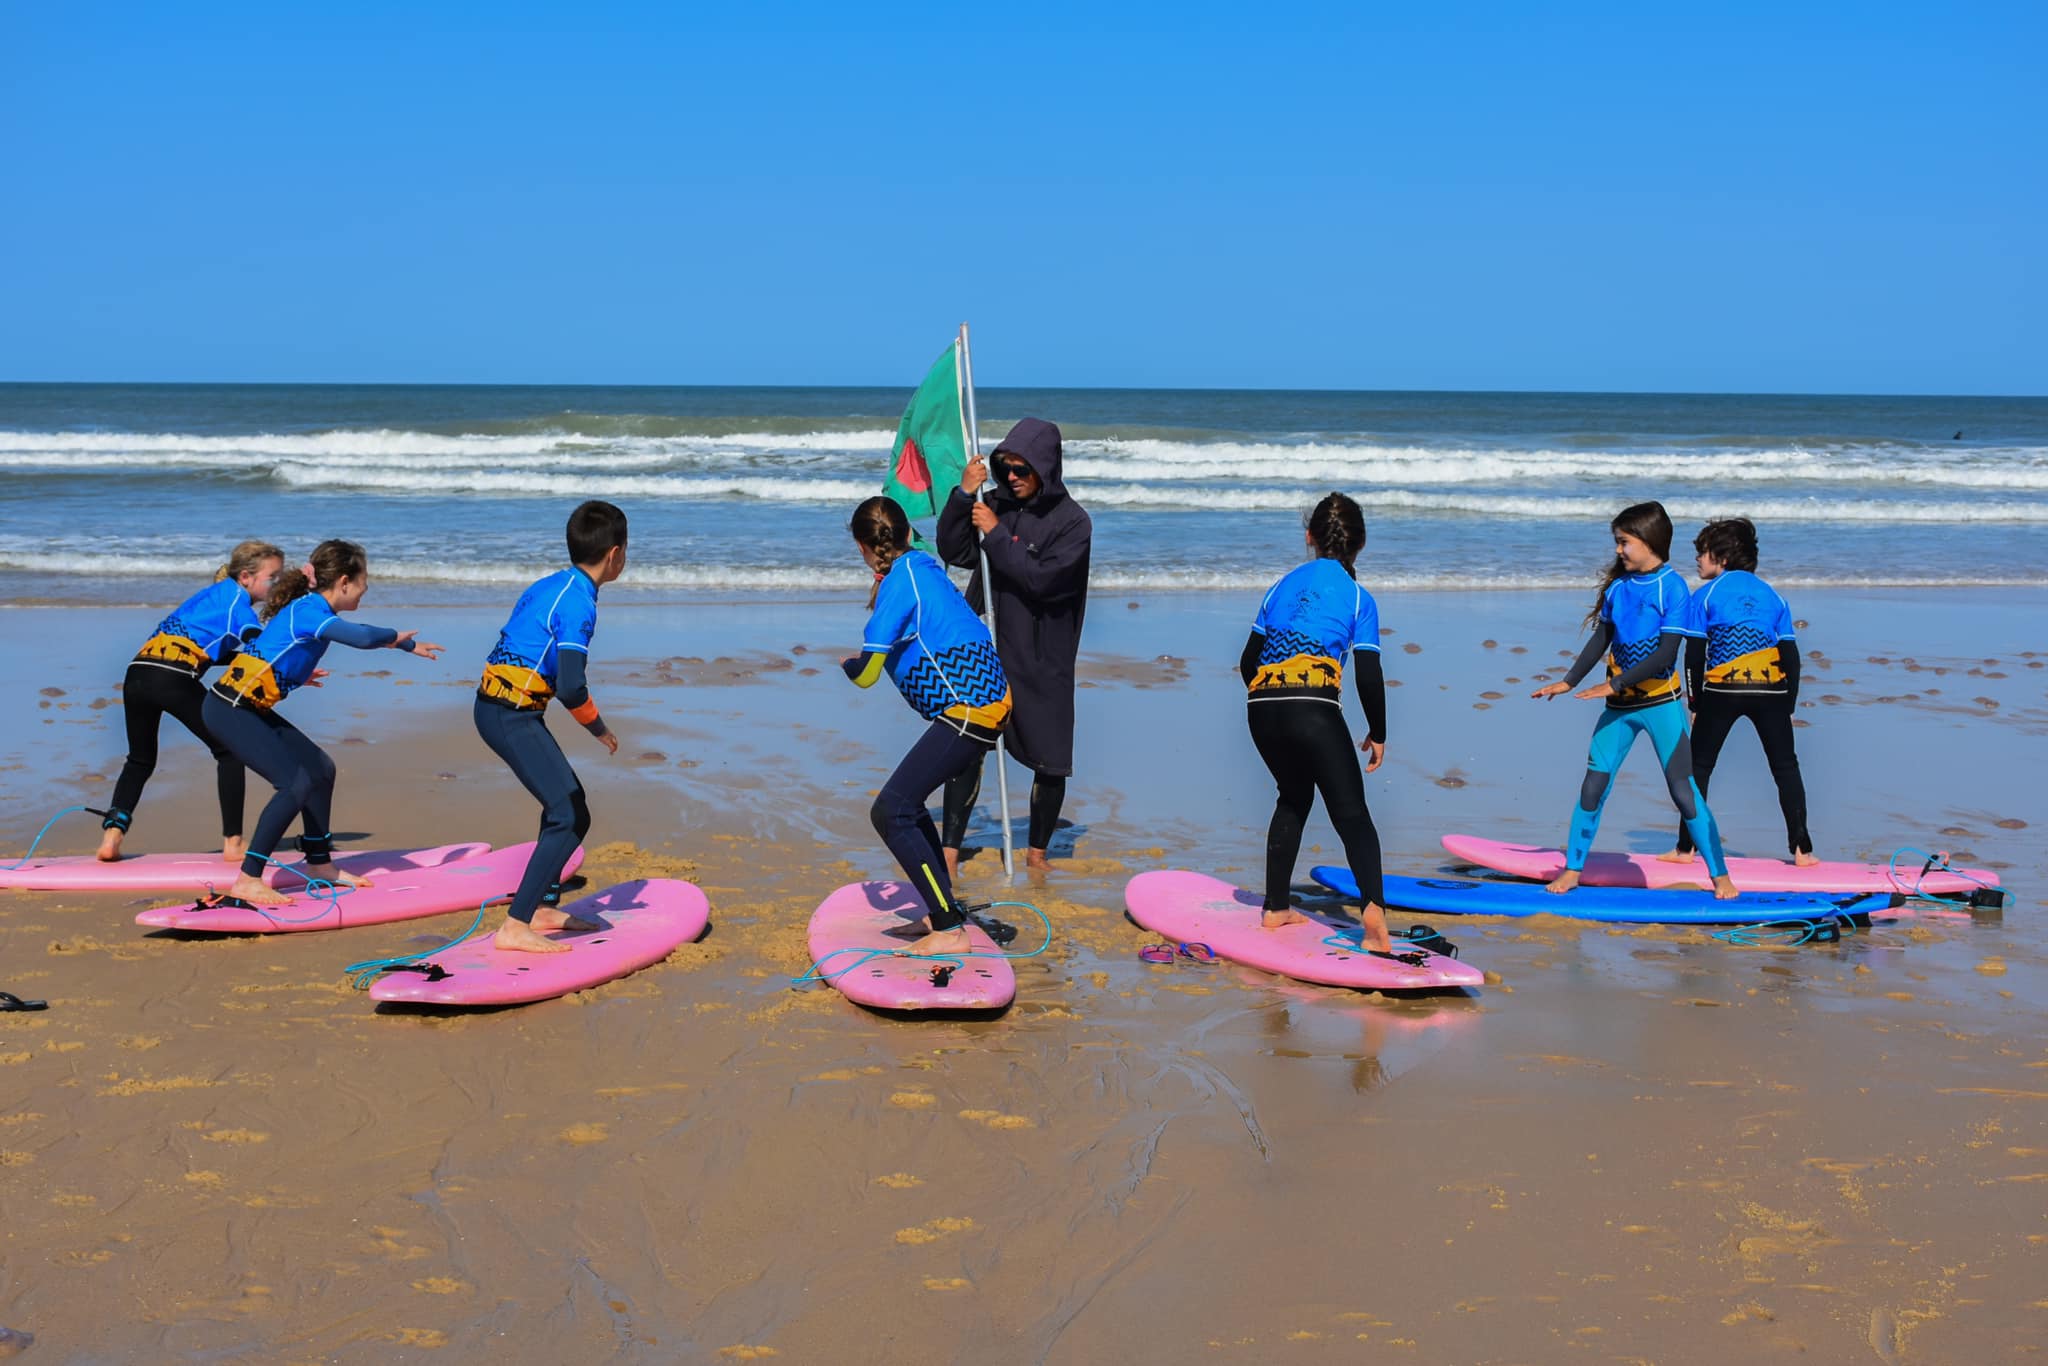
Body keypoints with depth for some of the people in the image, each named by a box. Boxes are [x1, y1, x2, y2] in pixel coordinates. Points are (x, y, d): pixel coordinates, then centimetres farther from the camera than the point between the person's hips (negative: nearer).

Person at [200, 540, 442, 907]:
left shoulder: (309, 608, 10)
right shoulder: (308, 611, -19)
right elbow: (363, 637, -34)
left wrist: (407, 644, 31)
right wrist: (398, 636, -14)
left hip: (250, 707, 10)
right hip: (229, 710, -10)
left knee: (320, 768, 15)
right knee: (295, 784, -18)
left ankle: (318, 863, 28)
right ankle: (247, 882, -17)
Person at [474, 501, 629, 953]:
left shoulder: (550, 585, 13)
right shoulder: (579, 604, -15)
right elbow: (571, 688, -23)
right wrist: (600, 729, -7)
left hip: (495, 706, 10)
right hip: (513, 715, -10)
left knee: (566, 802, 20)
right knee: (570, 816, -11)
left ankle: (544, 907, 28)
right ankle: (514, 927, -15)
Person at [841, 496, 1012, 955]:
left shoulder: (900, 580, -12)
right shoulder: (923, 564, 14)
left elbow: (865, 674, -13)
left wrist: (846, 663, 9)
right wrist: (880, 597, 39)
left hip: (968, 708, -10)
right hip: (988, 698, 10)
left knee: (890, 812, -13)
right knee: (906, 804, 21)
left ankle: (950, 930, -15)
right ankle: (944, 910, 28)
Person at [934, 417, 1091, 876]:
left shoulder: (1072, 521, -10)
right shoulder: (997, 503, 2)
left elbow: (1042, 579, -20)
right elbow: (954, 552, -2)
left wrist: (997, 535, -17)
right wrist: (963, 495, -13)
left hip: (1042, 661, -3)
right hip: (987, 649, 3)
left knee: (1049, 760, 5)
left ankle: (1036, 852, 23)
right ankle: (950, 849, 9)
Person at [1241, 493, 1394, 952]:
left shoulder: (1284, 583, 20)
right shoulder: (1358, 598, 9)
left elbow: (1247, 660, 20)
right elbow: (1369, 677, 2)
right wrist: (1377, 735, 15)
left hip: (1260, 707, 4)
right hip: (1314, 709, -4)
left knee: (1294, 797, 26)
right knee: (1351, 811, -1)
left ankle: (1276, 908, 27)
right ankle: (1373, 906, -24)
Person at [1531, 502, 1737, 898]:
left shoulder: (1672, 586, -11)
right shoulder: (1618, 585, 6)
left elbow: (1666, 654, -17)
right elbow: (1601, 640, 17)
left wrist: (1614, 685, -19)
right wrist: (1568, 682, 19)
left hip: (1661, 702, -5)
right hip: (1619, 704, 5)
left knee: (1684, 790, -4)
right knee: (1593, 785, 4)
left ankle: (1720, 876, 5)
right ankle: (1572, 870, 15)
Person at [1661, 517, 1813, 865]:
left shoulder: (1705, 595, 3)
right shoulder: (1772, 595, 13)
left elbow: (1694, 655, -1)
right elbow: (1791, 654, 10)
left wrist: (1696, 703, 7)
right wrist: (1788, 706, 14)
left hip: (1721, 691, -2)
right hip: (1771, 689, 2)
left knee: (1699, 766, 9)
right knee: (1785, 767, 11)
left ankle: (1685, 848, 10)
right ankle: (1801, 849, 8)